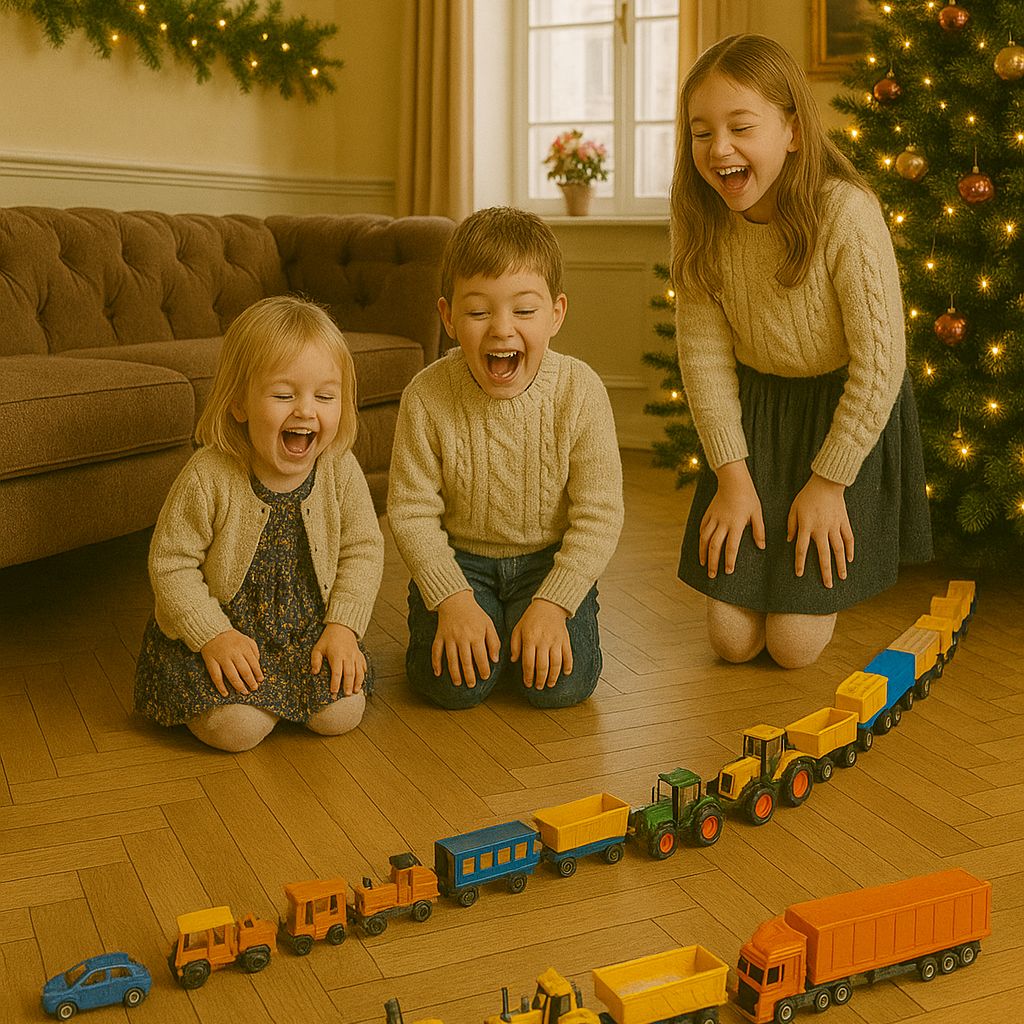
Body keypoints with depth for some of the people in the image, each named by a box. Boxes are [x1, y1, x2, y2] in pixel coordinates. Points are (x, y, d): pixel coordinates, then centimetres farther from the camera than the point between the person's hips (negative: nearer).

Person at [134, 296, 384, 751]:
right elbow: (171, 563, -15)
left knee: (340, 713, -12)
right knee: (236, 728, -20)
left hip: (308, 625, 3)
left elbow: (363, 549, -2)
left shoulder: (341, 471, -12)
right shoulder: (207, 477, -22)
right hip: (222, 624, -3)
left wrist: (343, 627, -12)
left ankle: (286, 684, 19)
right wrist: (214, 636, -20)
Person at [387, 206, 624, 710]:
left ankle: (530, 622, 16)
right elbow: (411, 510, -11)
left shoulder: (580, 391, -17)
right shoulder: (427, 396, -16)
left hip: (551, 560, 0)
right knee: (454, 683, -19)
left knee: (562, 683, -18)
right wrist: (452, 599, -20)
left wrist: (552, 603, -21)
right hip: (459, 560, 0)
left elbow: (599, 513, -13)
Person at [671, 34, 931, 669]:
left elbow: (880, 360, -19)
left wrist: (828, 480, -13)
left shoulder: (846, 213, -26)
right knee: (733, 639, 3)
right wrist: (732, 474, -8)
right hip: (755, 409, 3)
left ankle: (825, 589, 30)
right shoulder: (699, 220, -13)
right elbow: (704, 352, -6)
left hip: (846, 411, -3)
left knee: (795, 644, -4)